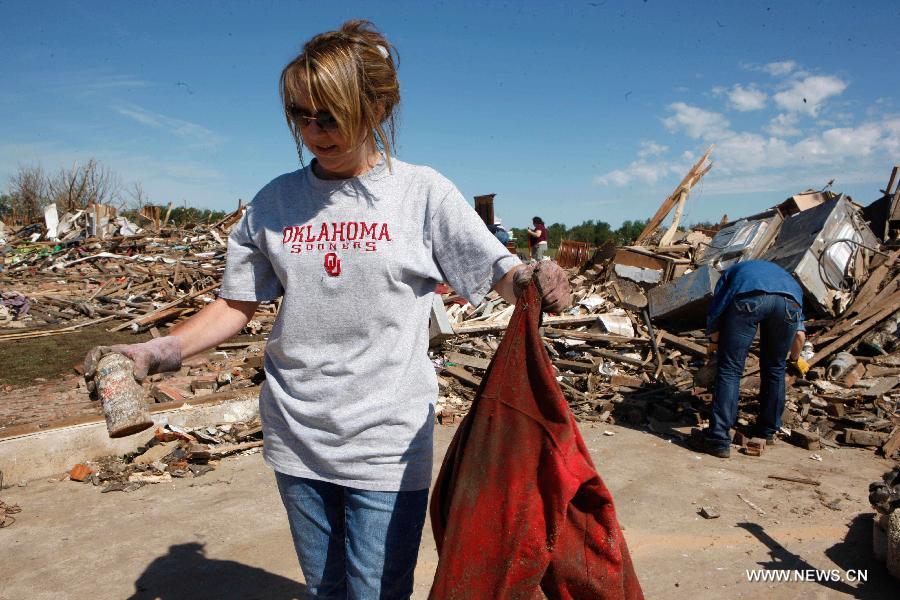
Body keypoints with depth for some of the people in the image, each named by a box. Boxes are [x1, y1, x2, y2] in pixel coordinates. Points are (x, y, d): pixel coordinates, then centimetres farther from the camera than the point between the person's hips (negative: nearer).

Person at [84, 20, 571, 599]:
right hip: (296, 441, 4)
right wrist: (161, 350, -9)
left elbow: (499, 273, -6)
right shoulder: (275, 201, 3)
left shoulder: (422, 192, -6)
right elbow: (238, 304, 7)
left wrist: (532, 279, -29)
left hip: (388, 445, -3)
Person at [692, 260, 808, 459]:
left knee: (730, 369, 3)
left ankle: (719, 440, -1)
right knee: (775, 369, 22)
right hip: (788, 301, 3)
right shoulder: (785, 276, 45)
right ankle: (768, 432, 34)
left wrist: (715, 343, 44)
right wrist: (795, 358, 53)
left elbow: (714, 313, 27)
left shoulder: (733, 271, 42)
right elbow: (800, 334, 35)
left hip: (748, 298, -2)